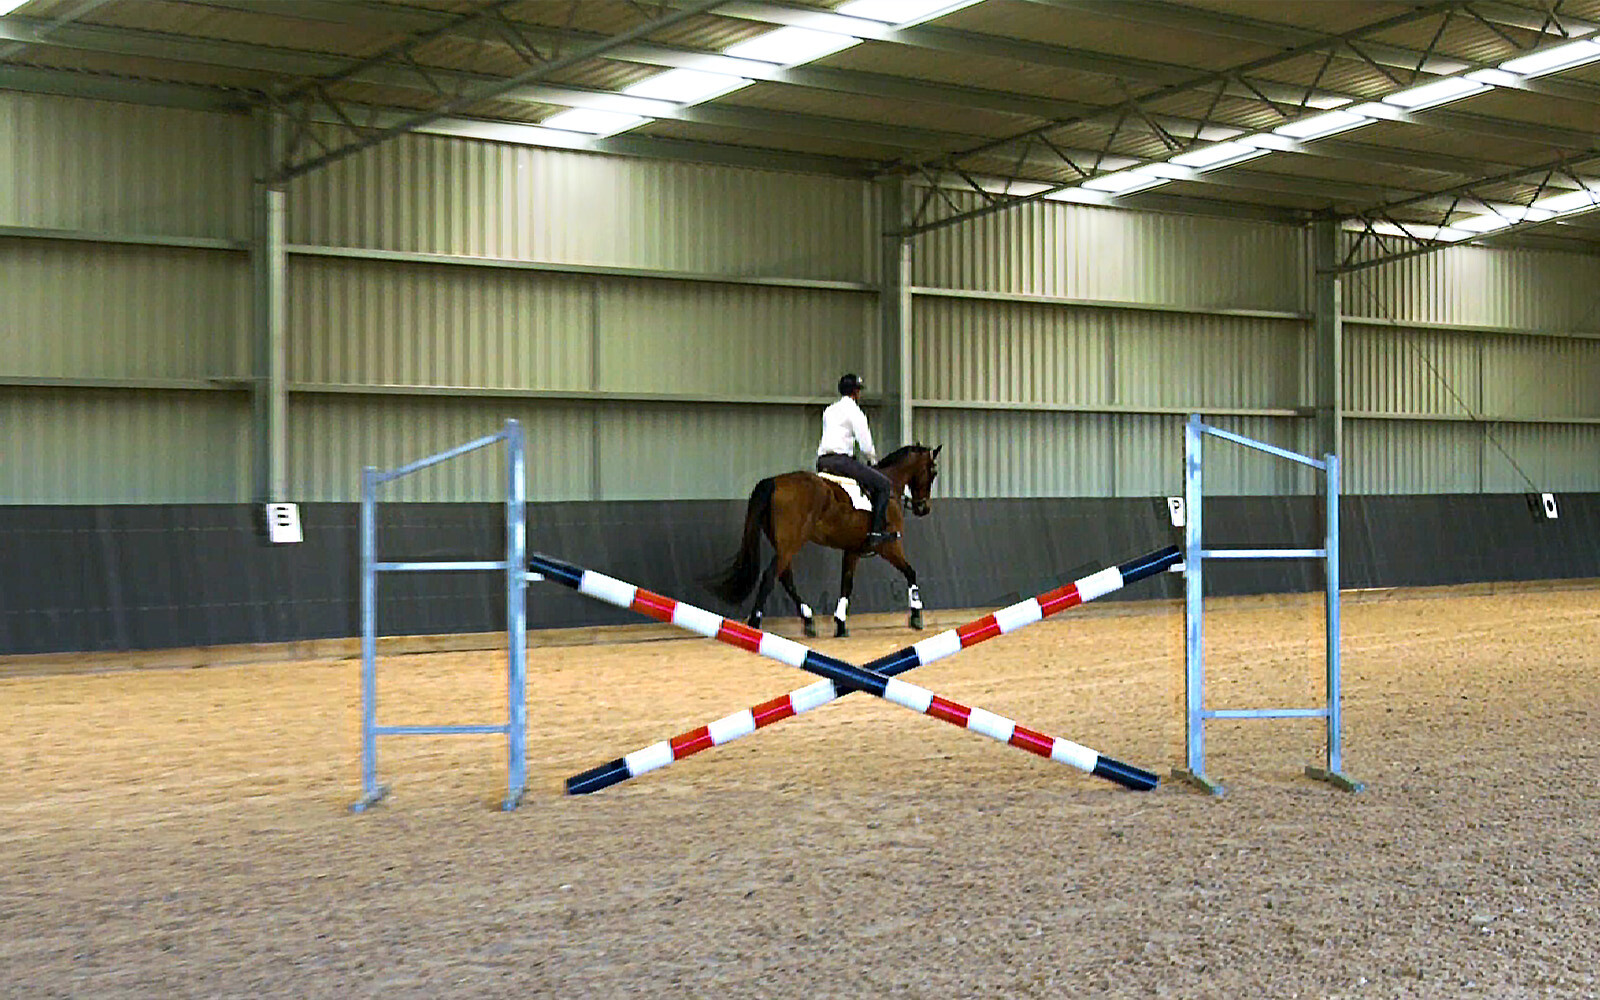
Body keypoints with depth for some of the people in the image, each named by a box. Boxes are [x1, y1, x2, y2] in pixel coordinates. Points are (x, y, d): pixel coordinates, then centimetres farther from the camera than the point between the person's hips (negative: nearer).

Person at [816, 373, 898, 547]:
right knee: (883, 484, -5)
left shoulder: (829, 410, 20)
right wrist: (873, 460, 13)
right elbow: (866, 446, -9)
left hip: (822, 461, 9)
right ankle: (877, 532, -14)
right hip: (841, 459, -9)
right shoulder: (854, 412, -4)